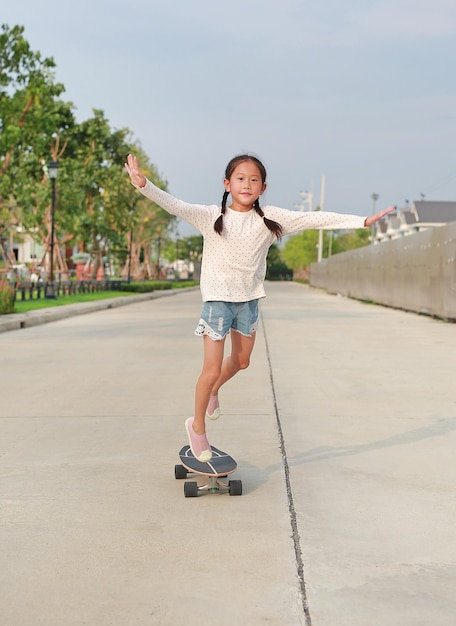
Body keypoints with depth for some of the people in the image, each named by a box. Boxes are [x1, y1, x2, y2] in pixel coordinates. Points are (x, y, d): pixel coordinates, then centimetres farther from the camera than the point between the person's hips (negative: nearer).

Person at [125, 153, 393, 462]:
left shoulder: (270, 218, -4)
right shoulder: (211, 216, -11)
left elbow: (313, 218, -7)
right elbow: (176, 206, -23)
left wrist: (362, 221, -10)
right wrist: (145, 186, -41)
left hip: (249, 300, 4)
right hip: (218, 298, -4)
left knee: (241, 361, 19)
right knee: (212, 368, -2)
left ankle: (213, 392, 50)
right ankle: (197, 425, 20)